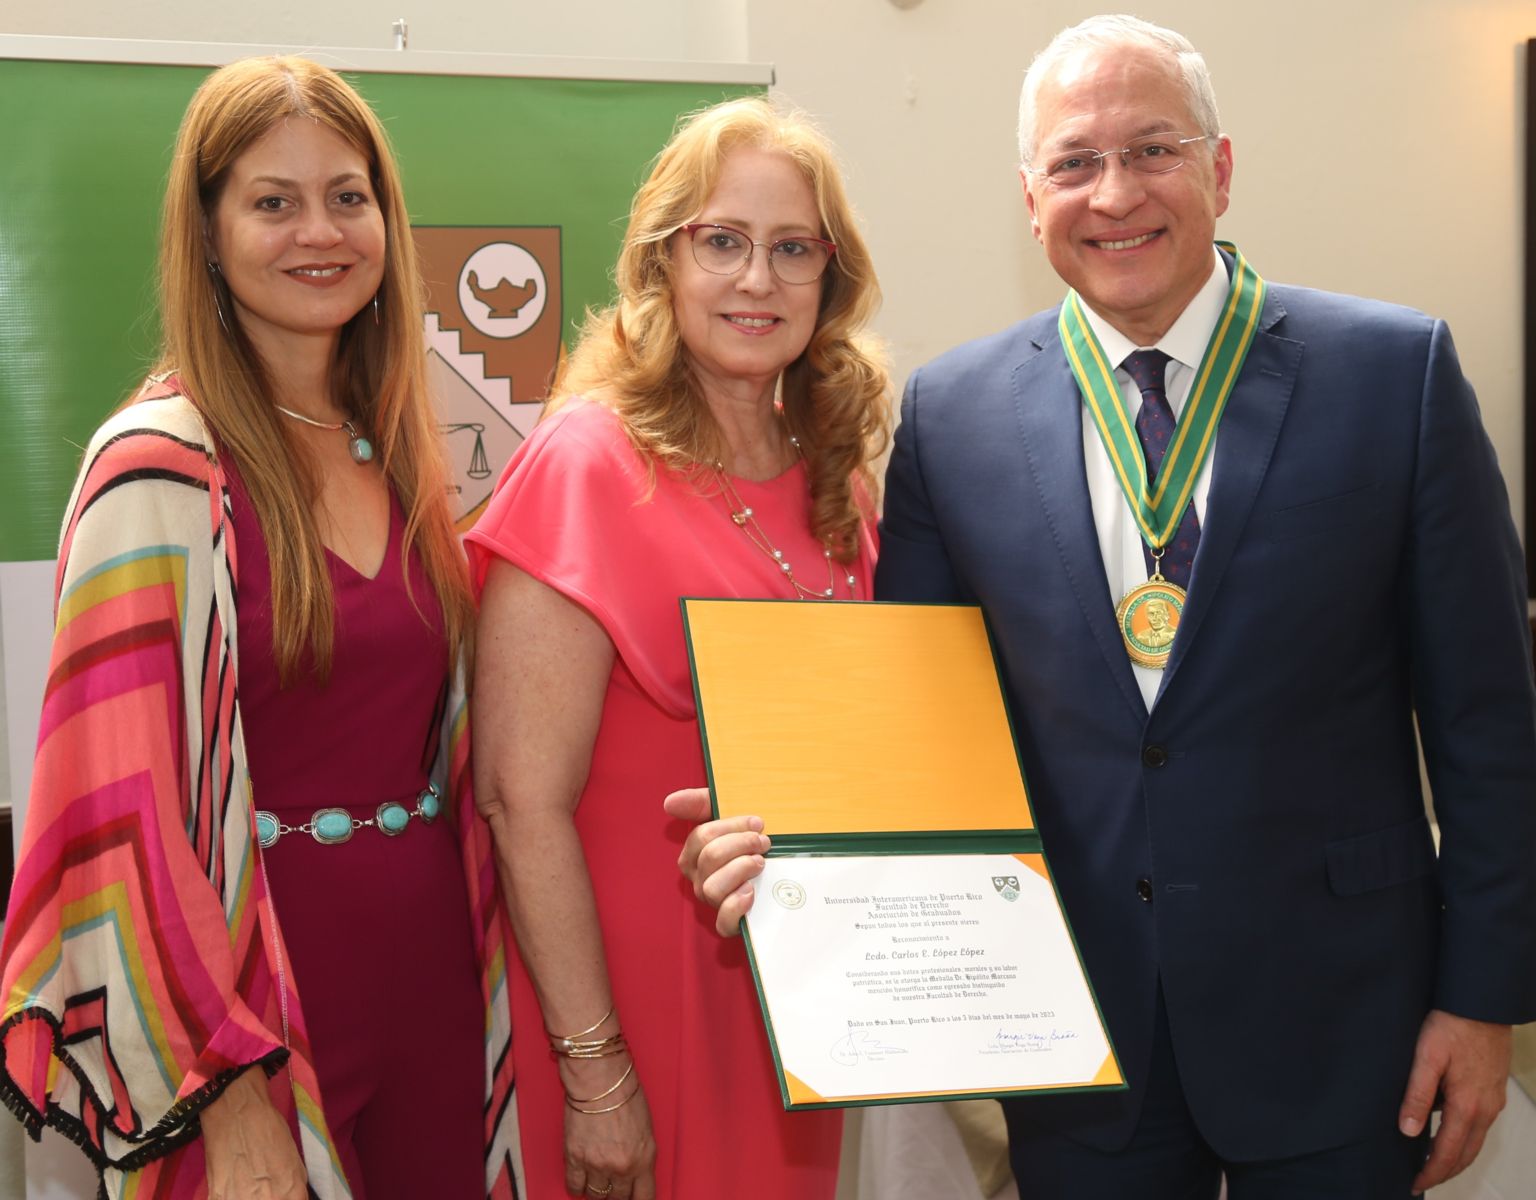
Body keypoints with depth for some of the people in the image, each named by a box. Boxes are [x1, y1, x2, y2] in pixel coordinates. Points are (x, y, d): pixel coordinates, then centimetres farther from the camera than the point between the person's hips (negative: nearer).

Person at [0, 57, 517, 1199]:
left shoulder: (401, 448, 6)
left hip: (435, 963, 6)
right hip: (263, 996, -6)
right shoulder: (160, 472, -14)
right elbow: (130, 809, -16)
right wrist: (232, 1105, -18)